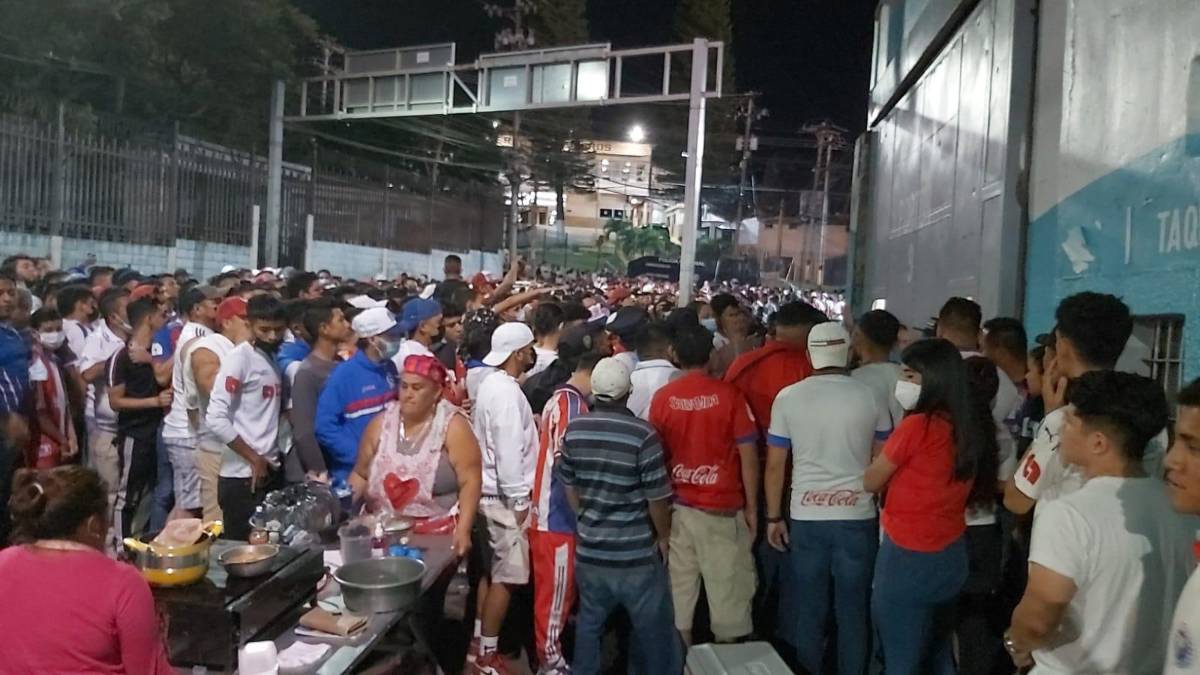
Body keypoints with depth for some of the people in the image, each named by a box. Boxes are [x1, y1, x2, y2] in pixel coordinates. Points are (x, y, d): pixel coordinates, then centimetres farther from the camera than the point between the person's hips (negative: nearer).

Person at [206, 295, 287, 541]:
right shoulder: (238, 358, -11)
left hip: (271, 470, 7)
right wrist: (253, 459, -14)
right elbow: (216, 418, -19)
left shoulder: (275, 359, 12)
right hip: (243, 474, -7)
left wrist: (269, 459, 5)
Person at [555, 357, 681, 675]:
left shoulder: (573, 430, -4)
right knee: (654, 629, 12)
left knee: (589, 623, 22)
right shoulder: (643, 434, -19)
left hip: (588, 549, 5)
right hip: (637, 553, -4)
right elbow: (657, 496, -13)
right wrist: (663, 536, 5)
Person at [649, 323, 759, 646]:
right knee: (727, 591, 9)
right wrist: (752, 507, 2)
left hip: (677, 507, 3)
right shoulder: (728, 394, -10)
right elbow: (748, 455, -8)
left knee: (679, 590, 13)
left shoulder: (662, 398, -3)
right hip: (722, 509, -3)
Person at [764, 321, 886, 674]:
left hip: (806, 518, 0)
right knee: (854, 610, 11)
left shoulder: (788, 398, -3)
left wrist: (774, 517, 9)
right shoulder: (870, 397, -3)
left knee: (809, 610, 12)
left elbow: (775, 464, 0)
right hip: (858, 517, 0)